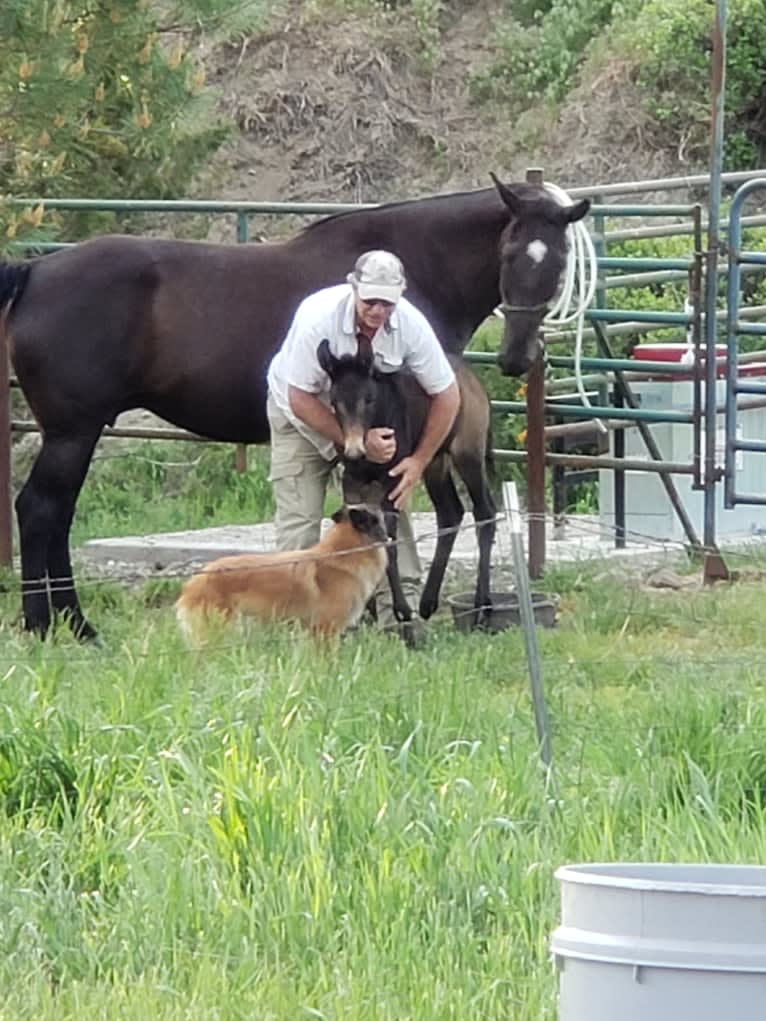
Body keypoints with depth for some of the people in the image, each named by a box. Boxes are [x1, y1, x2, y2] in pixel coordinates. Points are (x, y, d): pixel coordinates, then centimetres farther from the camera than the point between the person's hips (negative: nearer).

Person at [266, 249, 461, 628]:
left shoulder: (410, 324, -26)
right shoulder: (319, 316, -35)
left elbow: (447, 395, -13)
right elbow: (300, 398, -29)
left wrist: (419, 461, -17)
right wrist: (356, 443, -35)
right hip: (302, 414, -3)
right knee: (299, 520, -10)